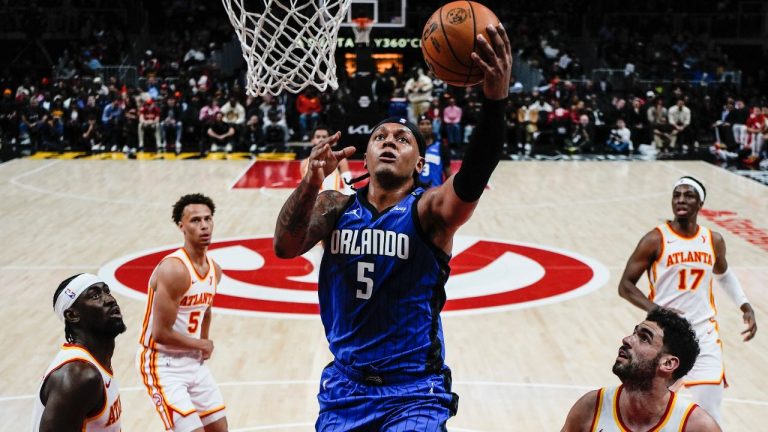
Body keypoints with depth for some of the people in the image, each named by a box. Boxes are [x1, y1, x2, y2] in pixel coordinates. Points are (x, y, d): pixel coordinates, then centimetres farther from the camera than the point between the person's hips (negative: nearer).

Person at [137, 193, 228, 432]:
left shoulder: (215, 270, 3)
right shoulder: (173, 269, -23)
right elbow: (161, 332, -24)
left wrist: (203, 347, 12)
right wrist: (201, 344, -10)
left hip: (194, 361, 9)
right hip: (163, 364, -8)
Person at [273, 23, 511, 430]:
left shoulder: (429, 210, -9)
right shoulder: (335, 207, 0)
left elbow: (471, 182, -30)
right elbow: (285, 247, -17)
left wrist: (495, 102, -47)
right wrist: (310, 183, -36)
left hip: (413, 391, -3)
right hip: (344, 386, 3)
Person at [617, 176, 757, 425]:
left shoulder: (714, 241, 4)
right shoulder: (655, 240, -10)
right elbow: (625, 286, -8)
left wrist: (745, 306, 11)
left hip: (705, 339, 3)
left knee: (709, 417, -1)